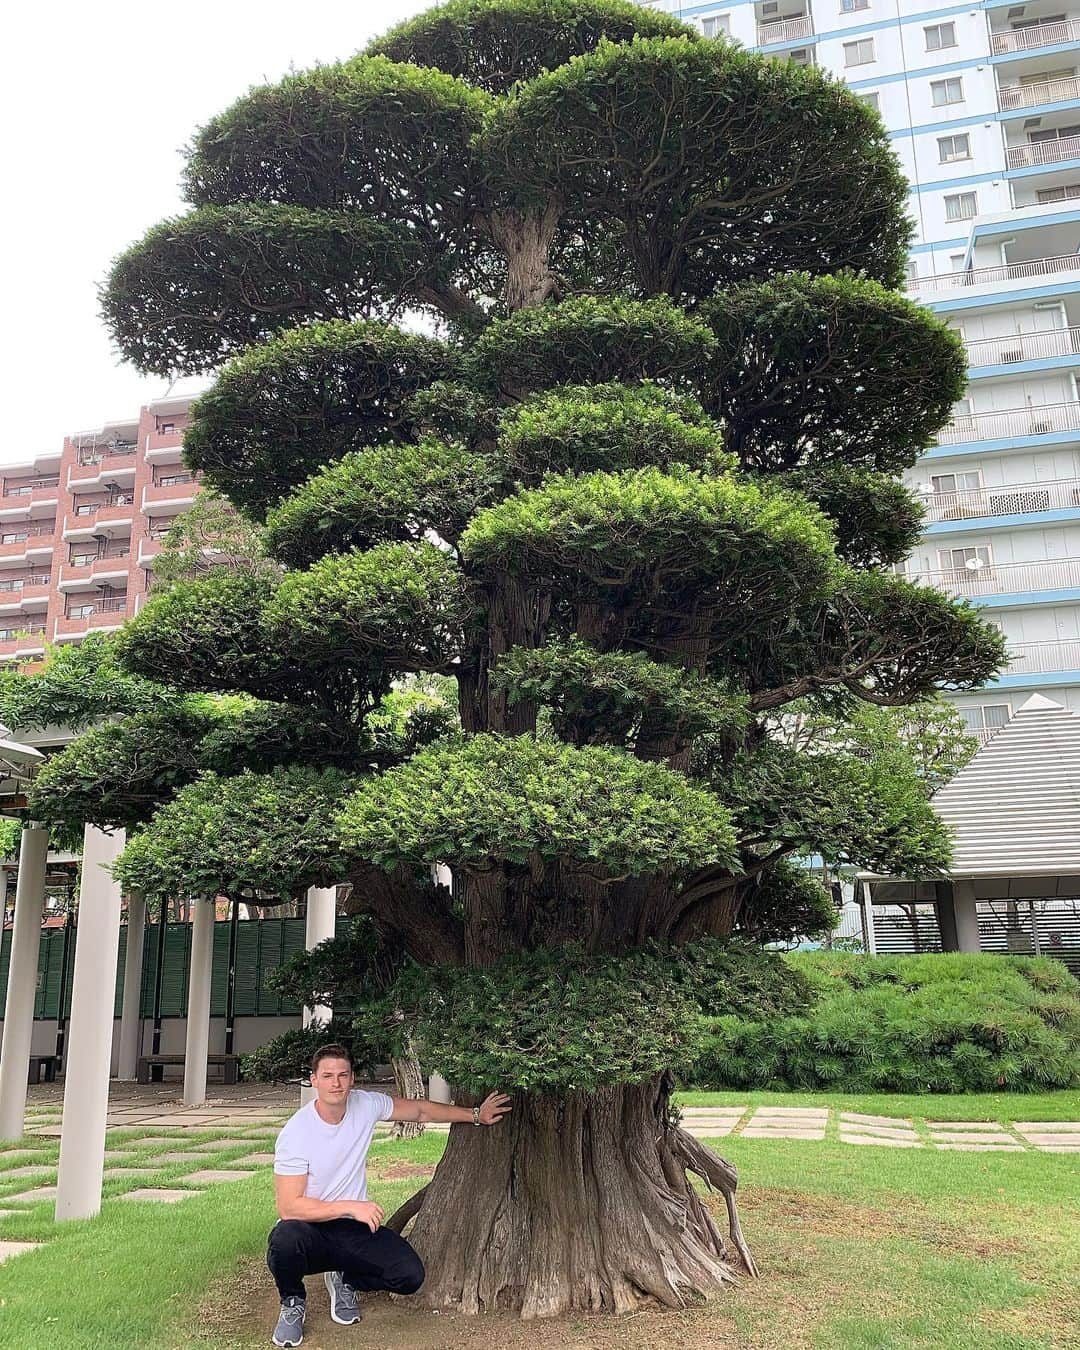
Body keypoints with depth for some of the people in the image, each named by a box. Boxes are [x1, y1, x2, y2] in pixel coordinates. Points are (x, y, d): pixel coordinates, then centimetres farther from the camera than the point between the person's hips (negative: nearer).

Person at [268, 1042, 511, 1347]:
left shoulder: (365, 1105, -5)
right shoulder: (295, 1132, -18)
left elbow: (420, 1110, 8)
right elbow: (289, 1207, -21)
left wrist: (475, 1115, 6)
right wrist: (350, 1207, -26)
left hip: (353, 1229, 4)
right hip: (310, 1229, -3)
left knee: (410, 1275, -17)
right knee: (285, 1239, -38)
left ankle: (344, 1280, 15)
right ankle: (293, 1303, -2)